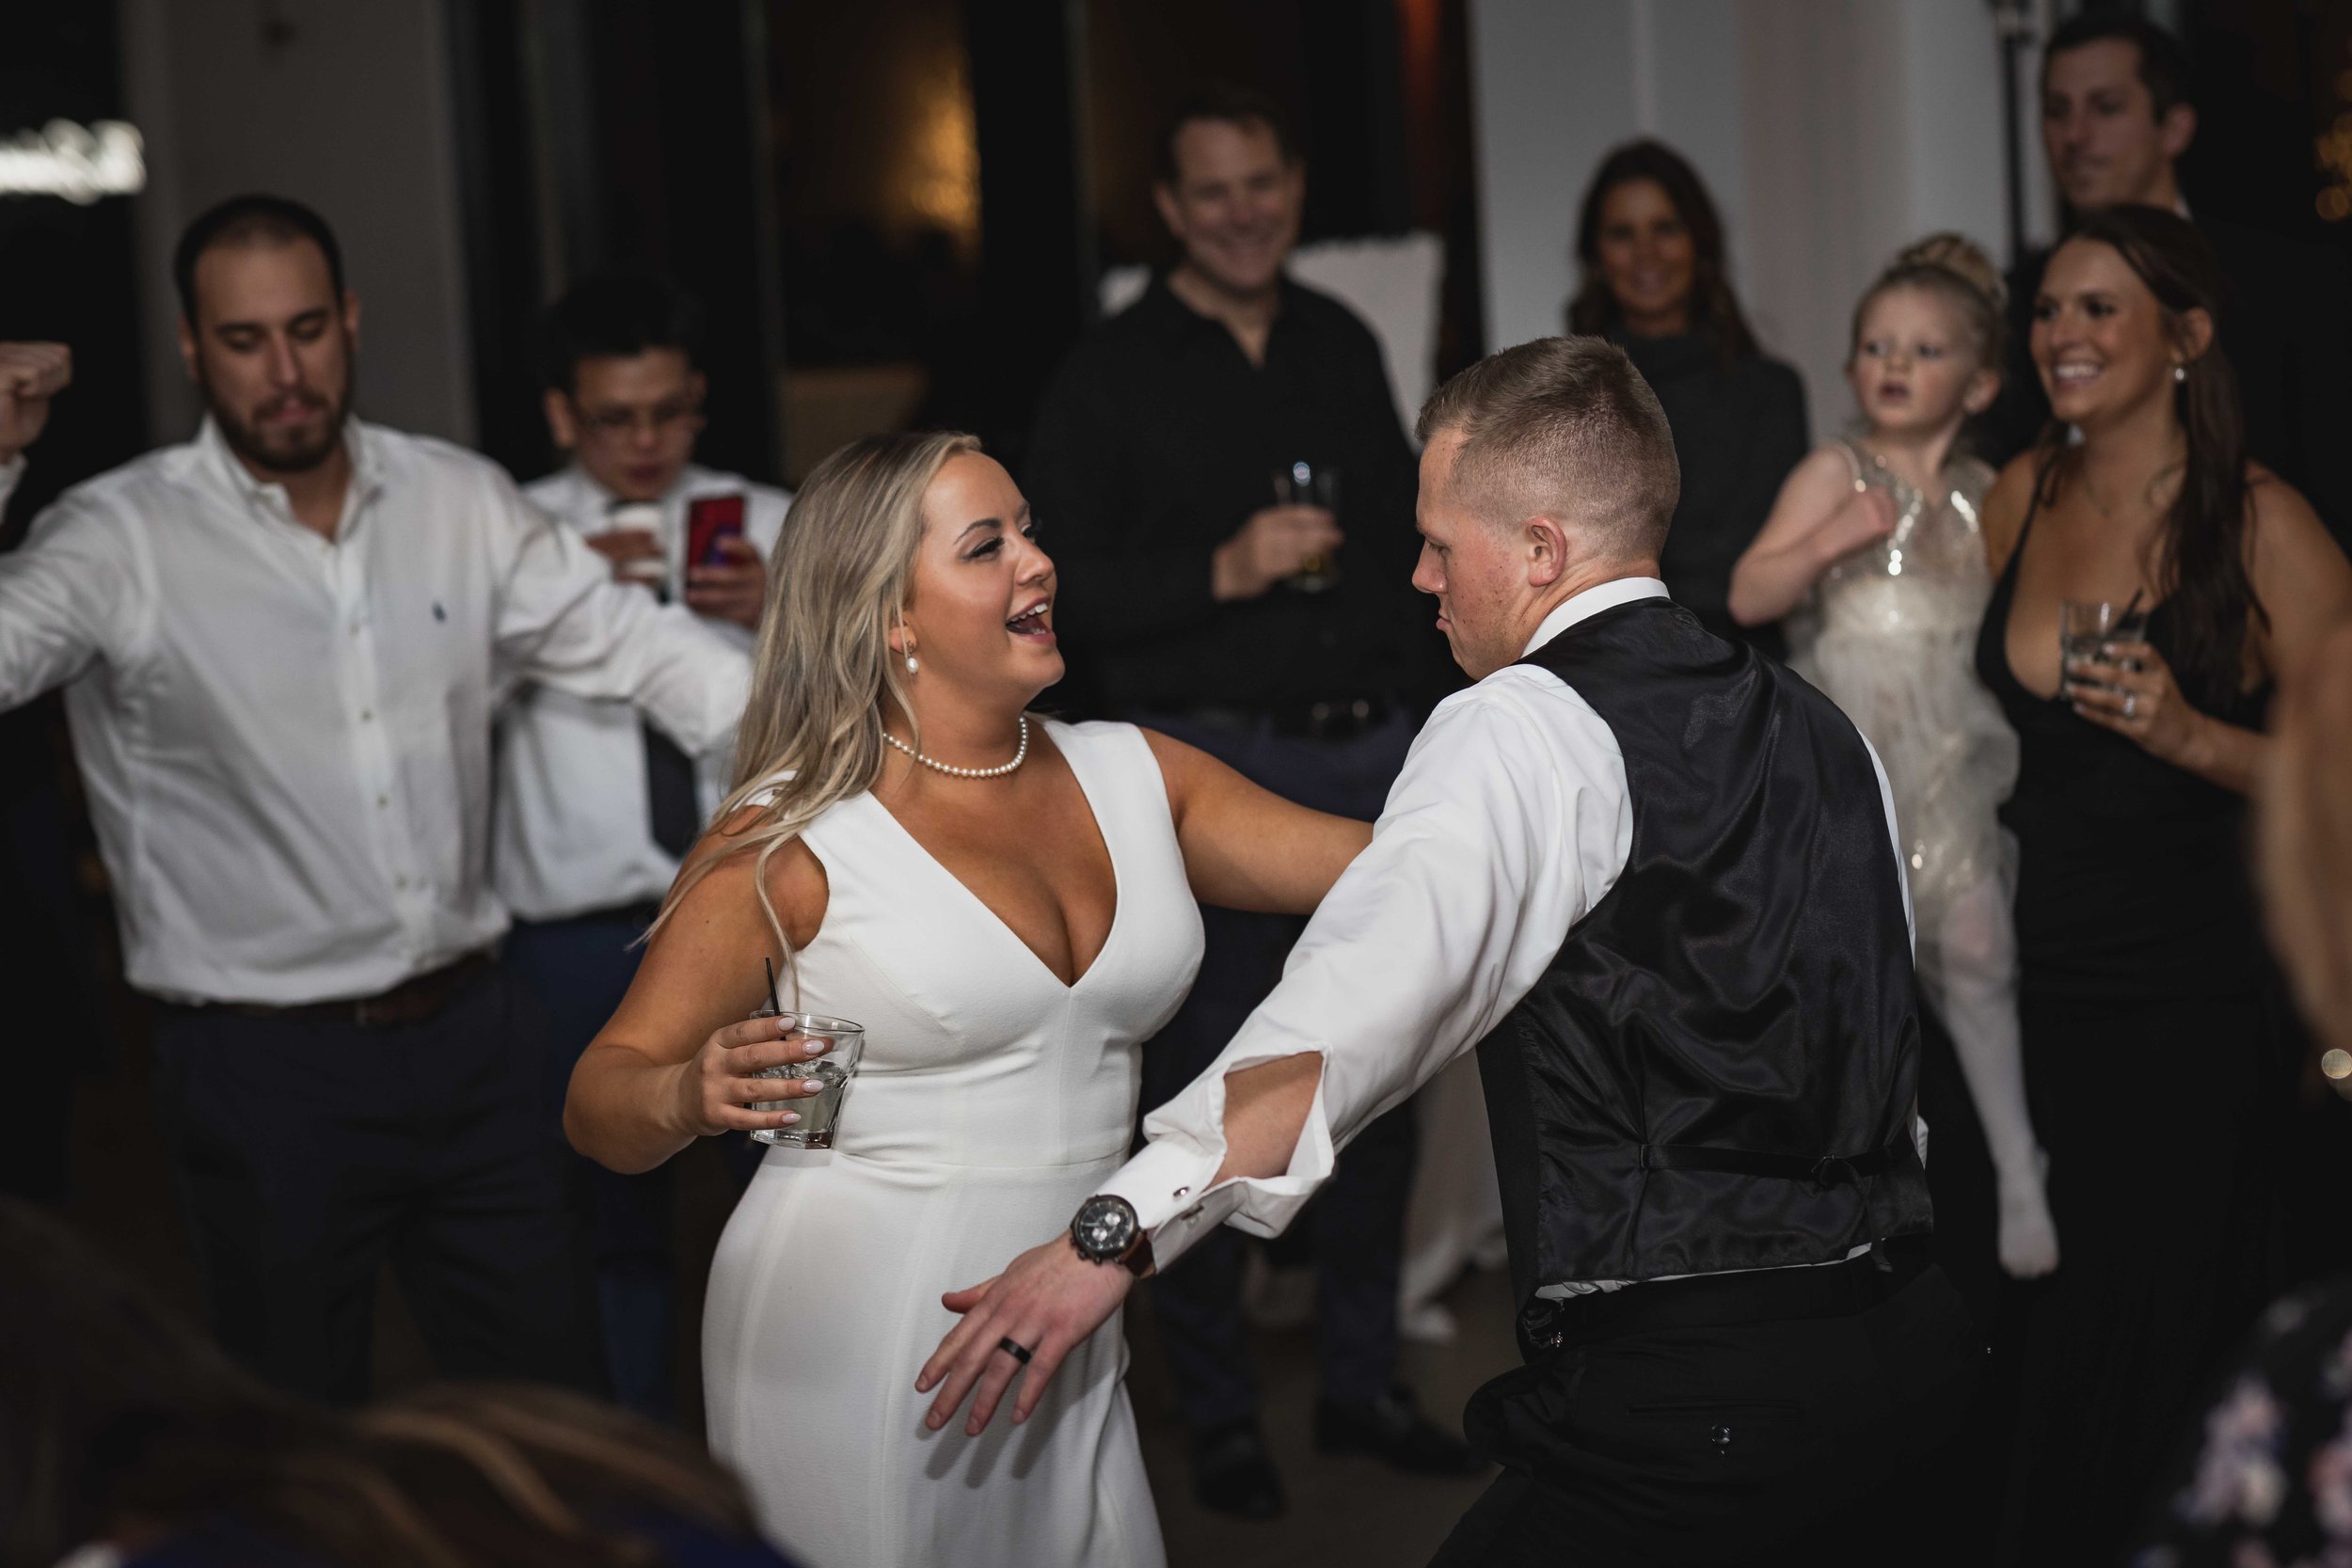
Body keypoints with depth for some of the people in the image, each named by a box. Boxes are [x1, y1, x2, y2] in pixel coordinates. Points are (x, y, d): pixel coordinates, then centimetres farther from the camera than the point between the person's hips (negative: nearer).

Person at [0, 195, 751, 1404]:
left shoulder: (457, 501, 3)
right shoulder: (123, 536, -10)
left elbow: (635, 646, 6)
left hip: (468, 1031, 4)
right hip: (266, 1067, -4)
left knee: (555, 1391, 15)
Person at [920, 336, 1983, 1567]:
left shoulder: (1525, 729, -10)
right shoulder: (1823, 730, 15)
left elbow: (1361, 1008, -24)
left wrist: (1121, 1229, -29)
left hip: (1685, 1395, -9)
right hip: (1897, 1343, 9)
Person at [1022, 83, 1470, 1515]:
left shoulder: (1345, 347, 12)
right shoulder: (1111, 377, -3)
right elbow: (1058, 587, -9)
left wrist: (1430, 724, 15)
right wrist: (1224, 572, -19)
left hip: (1373, 754, 5)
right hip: (1214, 766, -5)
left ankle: (1363, 1380, 23)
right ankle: (1219, 1411, 13)